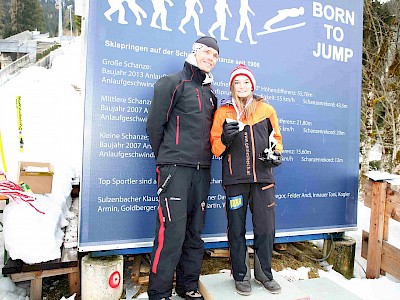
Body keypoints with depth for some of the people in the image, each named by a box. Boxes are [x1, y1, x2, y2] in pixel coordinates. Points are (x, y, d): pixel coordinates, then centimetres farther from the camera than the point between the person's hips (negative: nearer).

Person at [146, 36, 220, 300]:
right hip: (175, 168, -6)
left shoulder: (210, 93, 21)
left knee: (195, 231, 11)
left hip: (202, 170, 6)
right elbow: (154, 124, -1)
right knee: (172, 230, -8)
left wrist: (204, 158, 15)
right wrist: (166, 159, 4)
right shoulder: (173, 83, 1)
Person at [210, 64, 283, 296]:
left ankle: (265, 273, 30)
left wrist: (276, 153, -1)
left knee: (266, 228, 8)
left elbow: (276, 137, 18)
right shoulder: (223, 112, 5)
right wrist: (224, 139, -16)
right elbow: (215, 147, 4)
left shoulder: (267, 109, 8)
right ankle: (241, 276, 26)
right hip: (235, 178, -1)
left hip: (263, 177, 1)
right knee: (237, 229, 8)